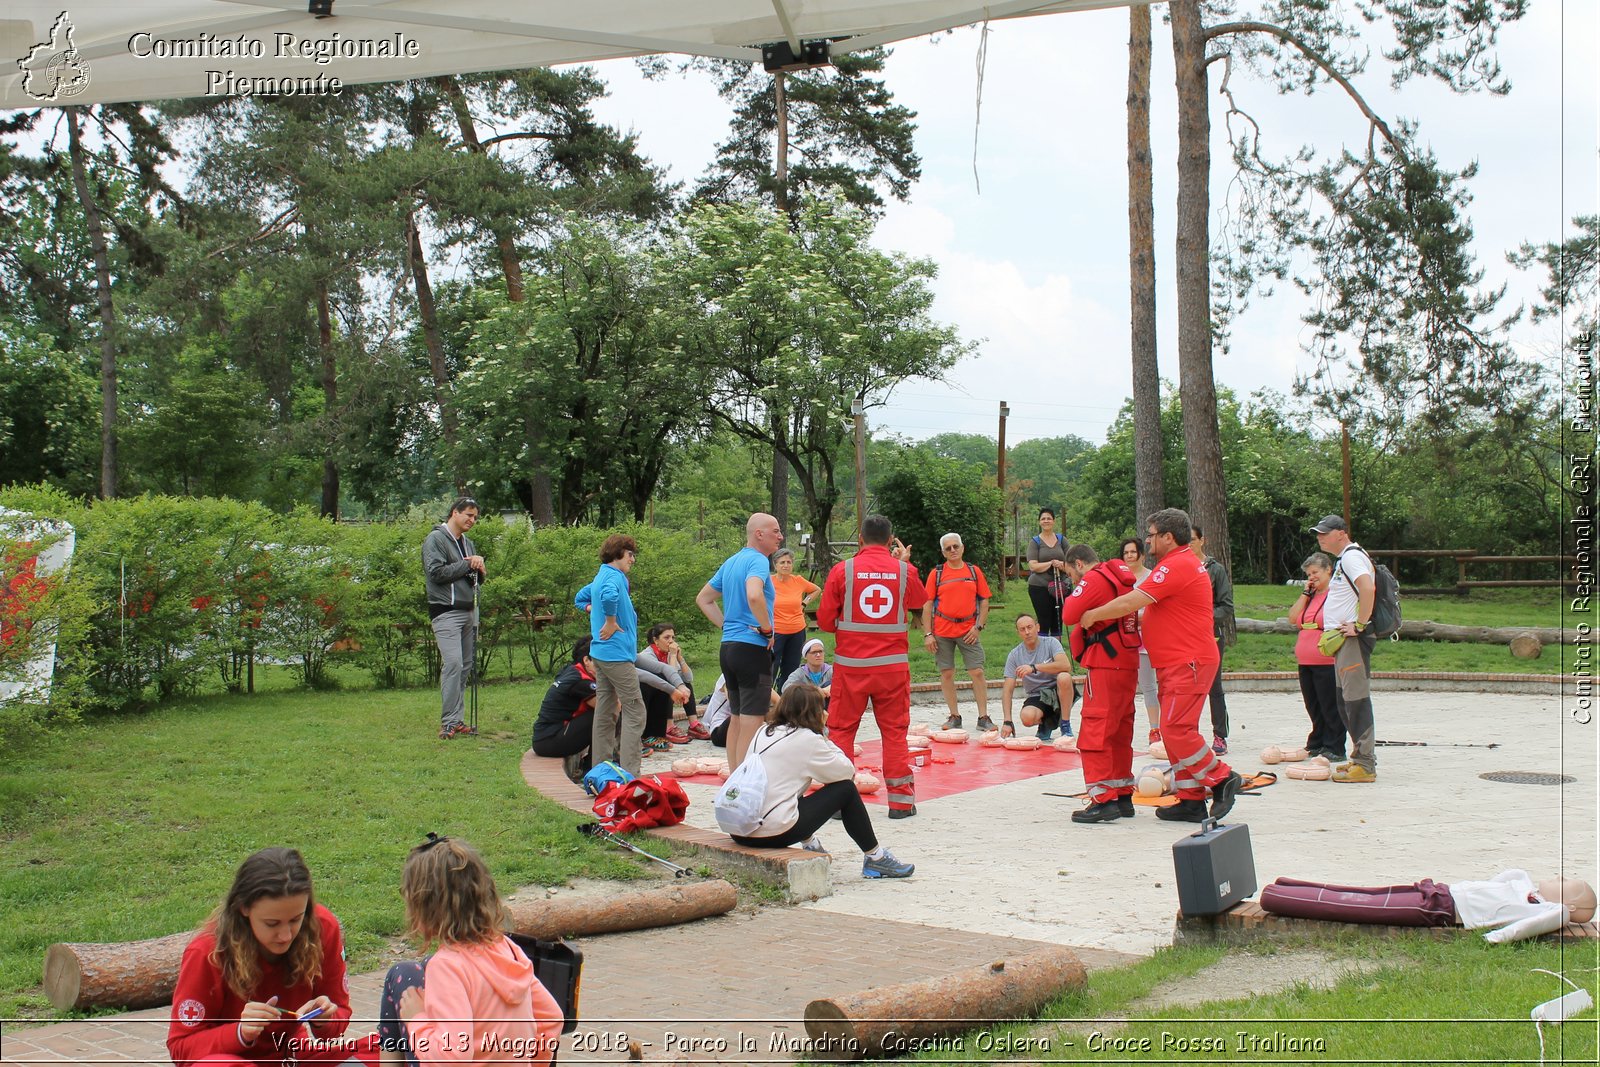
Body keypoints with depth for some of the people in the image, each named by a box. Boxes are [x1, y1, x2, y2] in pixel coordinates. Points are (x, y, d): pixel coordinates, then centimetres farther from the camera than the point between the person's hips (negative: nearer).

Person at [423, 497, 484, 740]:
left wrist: (479, 569, 0)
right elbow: (436, 572, -15)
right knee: (453, 664, -16)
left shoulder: (467, 543, 20)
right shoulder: (436, 539, -4)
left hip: (469, 611, 8)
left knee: (465, 666, 7)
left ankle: (458, 720, 12)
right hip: (446, 612, -8)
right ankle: (448, 722, -14)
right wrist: (468, 565, -10)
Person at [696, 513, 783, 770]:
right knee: (752, 723, -5)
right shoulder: (758, 560, -12)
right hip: (753, 649, -9)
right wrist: (767, 629, -18)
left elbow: (703, 599, 23)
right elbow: (754, 595, -32)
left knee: (736, 719, 15)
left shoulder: (730, 562, 15)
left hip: (728, 645, 9)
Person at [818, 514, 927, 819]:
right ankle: (901, 801, 10)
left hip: (851, 665, -1)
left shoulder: (842, 570, -6)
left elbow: (825, 621, -1)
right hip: (892, 665, 1)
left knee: (841, 730, 9)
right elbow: (920, 601, 21)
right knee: (894, 731, 9)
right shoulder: (904, 571, -1)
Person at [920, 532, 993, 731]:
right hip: (942, 631, 0)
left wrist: (978, 626, -3)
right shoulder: (937, 573, 3)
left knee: (977, 672, -5)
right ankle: (954, 716, 14)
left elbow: (984, 601, 9)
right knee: (946, 673, 4)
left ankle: (983, 717, 2)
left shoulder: (974, 571, 7)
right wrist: (928, 634, -4)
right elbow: (927, 604, 2)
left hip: (968, 631, 0)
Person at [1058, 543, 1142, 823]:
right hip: (1129, 665, 9)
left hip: (1107, 666, -9)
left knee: (1095, 733, -8)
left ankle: (1104, 800, -12)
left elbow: (1069, 616, -13)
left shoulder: (1094, 579, -9)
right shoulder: (1121, 577, 18)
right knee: (1120, 732, 15)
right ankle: (1123, 797, 20)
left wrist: (1074, 592, 3)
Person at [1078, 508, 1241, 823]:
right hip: (1176, 664, 11)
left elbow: (1131, 602, -18)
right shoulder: (1182, 563, 21)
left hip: (1188, 663, -11)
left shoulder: (1178, 566, -15)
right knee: (1174, 731, 10)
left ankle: (1222, 779, -4)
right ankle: (1191, 801, 12)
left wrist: (1092, 615, -8)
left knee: (1176, 730, -13)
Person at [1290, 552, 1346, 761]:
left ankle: (1334, 748, 4)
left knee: (1330, 706, -2)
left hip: (1327, 663, -8)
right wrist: (1305, 593, 6)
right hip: (1305, 662, 8)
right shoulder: (1310, 596, 18)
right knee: (1313, 707, 13)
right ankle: (1316, 745, 22)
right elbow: (1293, 618, 9)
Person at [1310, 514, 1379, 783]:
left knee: (1356, 699, -10)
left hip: (1353, 638, -11)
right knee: (1344, 700, 14)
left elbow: (1368, 589, -28)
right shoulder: (1343, 559, 21)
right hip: (1343, 639, 11)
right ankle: (1360, 757, 21)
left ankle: (1364, 765, -9)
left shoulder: (1351, 556, -11)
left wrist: (1359, 624, -24)